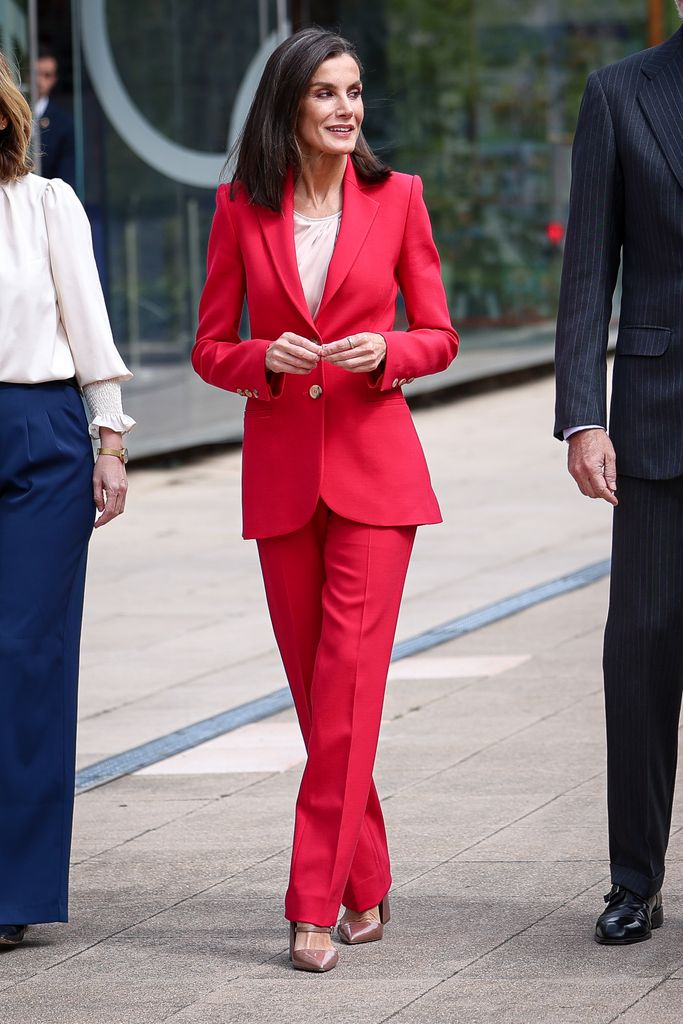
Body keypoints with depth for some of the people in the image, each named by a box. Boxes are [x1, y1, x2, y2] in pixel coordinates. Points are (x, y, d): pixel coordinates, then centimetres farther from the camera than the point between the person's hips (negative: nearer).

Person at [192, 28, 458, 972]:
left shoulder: (396, 196, 1)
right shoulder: (241, 208, 3)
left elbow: (439, 337, 6)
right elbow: (210, 348, 7)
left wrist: (383, 352, -14)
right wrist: (267, 361, -13)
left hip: (373, 463, -2)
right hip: (280, 467, 2)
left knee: (348, 679, -11)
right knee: (315, 687, 8)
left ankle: (318, 905, -11)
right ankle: (367, 887, 22)